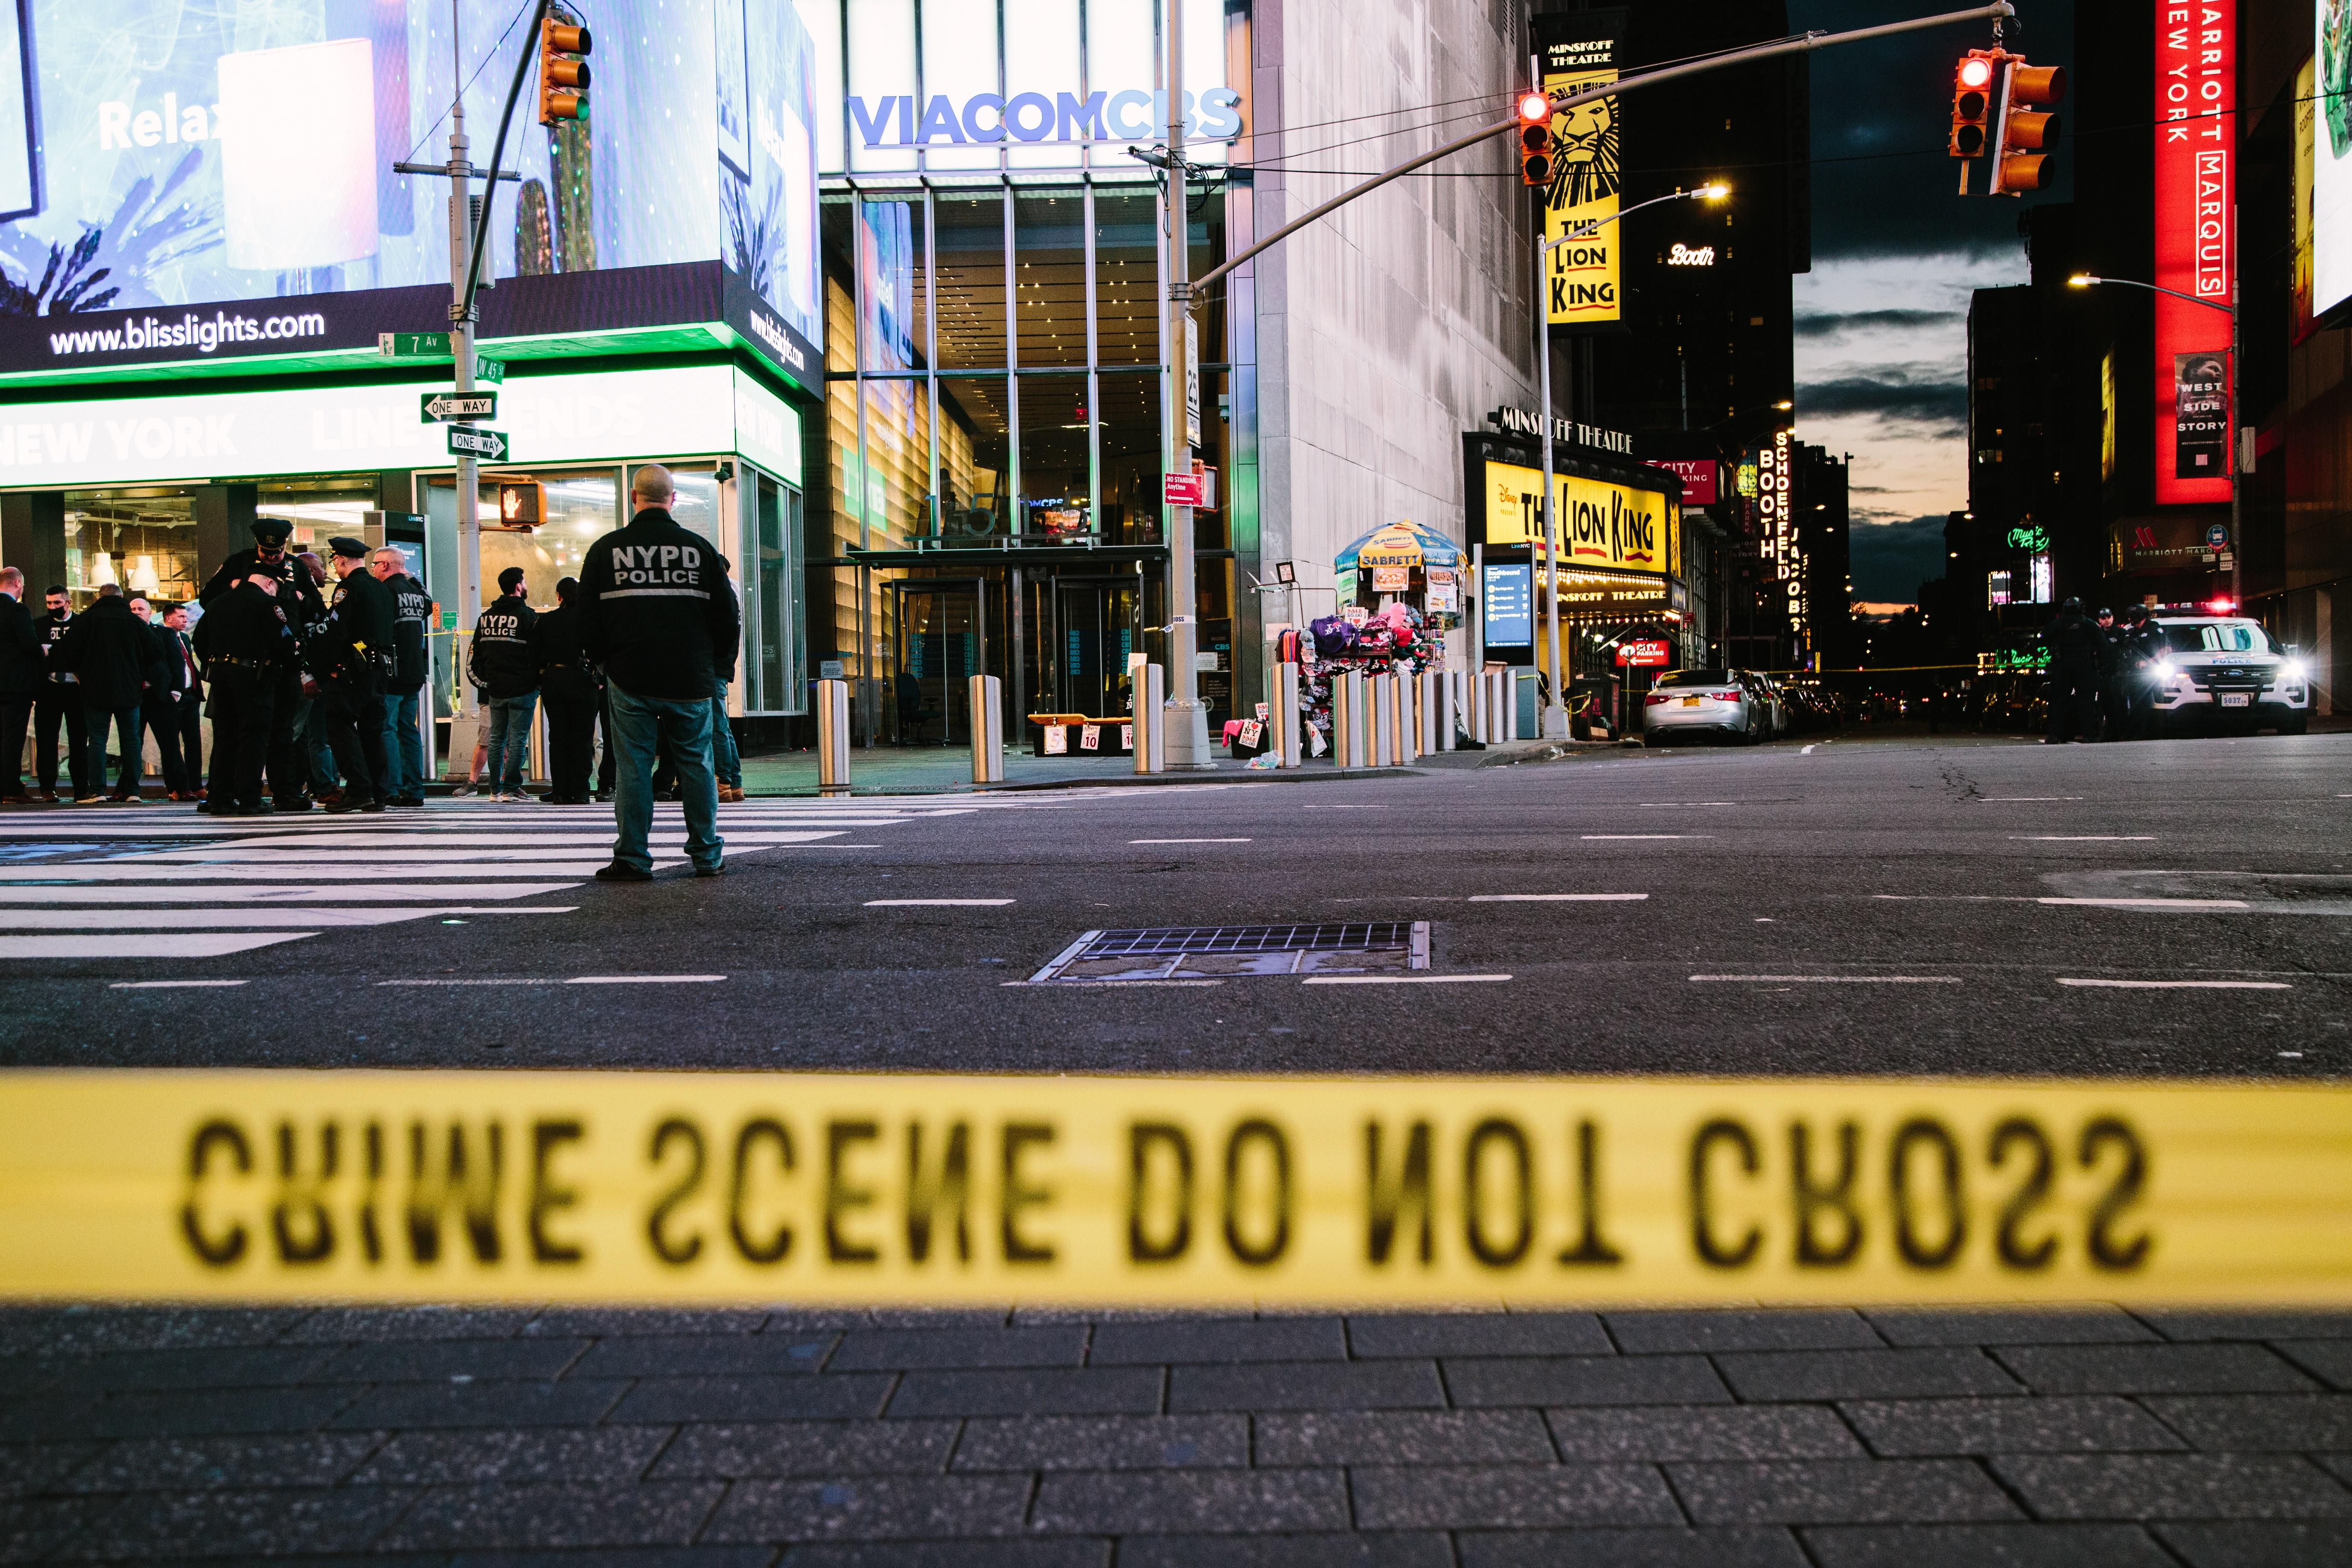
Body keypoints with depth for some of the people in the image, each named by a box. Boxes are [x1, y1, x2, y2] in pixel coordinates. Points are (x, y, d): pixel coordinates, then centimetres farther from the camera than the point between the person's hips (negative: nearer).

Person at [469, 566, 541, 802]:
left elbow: (476, 656, 14)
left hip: (495, 690, 6)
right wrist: (537, 684, 2)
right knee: (518, 740, -3)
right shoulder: (528, 616, -10)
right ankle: (511, 788, -6)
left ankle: (495, 789, 12)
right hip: (522, 689, -6)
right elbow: (537, 654, -10)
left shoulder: (485, 617, 10)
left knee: (497, 739, 12)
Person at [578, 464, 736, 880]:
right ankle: (708, 856, 13)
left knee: (632, 768, 3)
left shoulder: (606, 549, -1)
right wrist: (718, 668, 16)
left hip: (630, 678, -1)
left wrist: (604, 661, 17)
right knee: (697, 765, 9)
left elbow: (588, 616, 4)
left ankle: (632, 858, 3)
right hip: (690, 681, 1)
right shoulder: (700, 548, 0)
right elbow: (728, 615, 4)